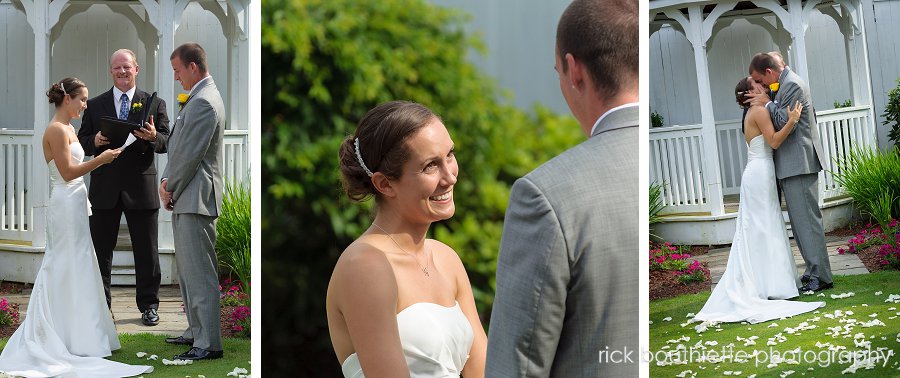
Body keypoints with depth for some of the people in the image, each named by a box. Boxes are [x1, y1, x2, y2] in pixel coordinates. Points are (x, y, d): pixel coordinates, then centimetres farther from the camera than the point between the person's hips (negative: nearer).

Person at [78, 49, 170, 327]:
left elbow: (167, 143, 1)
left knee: (147, 252, 6)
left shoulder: (154, 103, 6)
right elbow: (82, 143, 9)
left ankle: (148, 306, 17)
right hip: (104, 189, 1)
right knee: (101, 251, 7)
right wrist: (94, 141, -13)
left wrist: (153, 137, -21)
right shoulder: (95, 105, 10)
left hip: (141, 188, -1)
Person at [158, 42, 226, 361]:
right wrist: (168, 181, 6)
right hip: (187, 198, 11)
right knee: (188, 270, 17)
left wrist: (169, 189, -6)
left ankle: (208, 344, -4)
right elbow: (180, 148, 18)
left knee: (200, 273, -8)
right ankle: (197, 331, 27)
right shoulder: (203, 97, 17)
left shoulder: (202, 102, -16)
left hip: (194, 199, -11)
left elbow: (189, 155, -19)